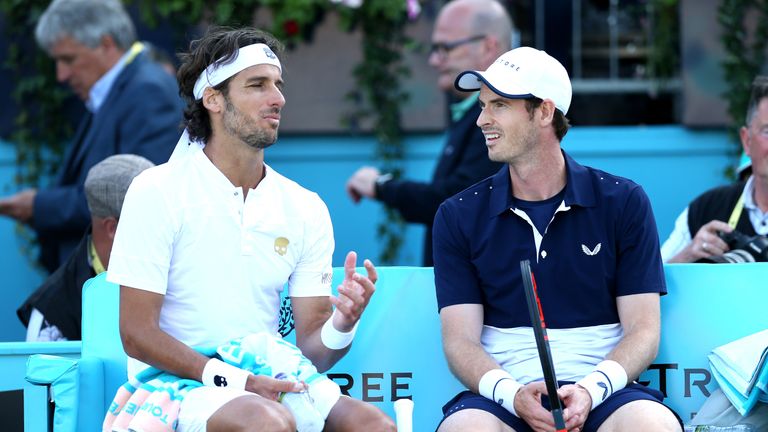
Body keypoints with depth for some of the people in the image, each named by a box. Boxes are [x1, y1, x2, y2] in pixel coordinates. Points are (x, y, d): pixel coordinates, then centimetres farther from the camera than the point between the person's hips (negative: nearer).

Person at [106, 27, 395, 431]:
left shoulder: (306, 209, 10)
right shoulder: (157, 192, -4)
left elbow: (310, 349, 8)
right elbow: (136, 334, -8)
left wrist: (341, 325, -16)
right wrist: (233, 378, -20)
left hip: (268, 386, 5)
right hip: (177, 389, -5)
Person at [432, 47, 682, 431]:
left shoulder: (623, 204, 8)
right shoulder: (459, 217, 10)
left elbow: (642, 331, 3)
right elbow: (460, 339, 3)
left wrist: (591, 389, -16)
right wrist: (512, 394, -18)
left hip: (602, 394, 0)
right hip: (504, 395, 0)